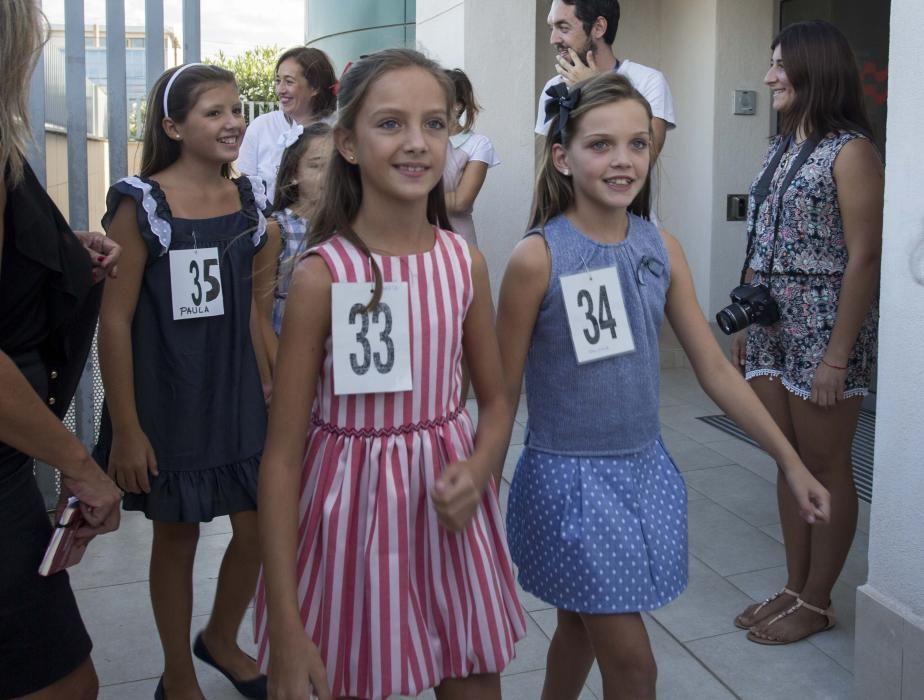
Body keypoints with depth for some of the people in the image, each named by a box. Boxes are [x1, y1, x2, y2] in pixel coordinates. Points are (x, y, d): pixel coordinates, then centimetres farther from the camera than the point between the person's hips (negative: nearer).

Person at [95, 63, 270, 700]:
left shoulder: (251, 201, 4)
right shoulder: (141, 204, -12)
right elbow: (115, 319, -13)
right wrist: (125, 427, -15)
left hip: (240, 395, 5)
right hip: (168, 401, -4)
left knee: (260, 529, 8)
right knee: (176, 534, 10)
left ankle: (222, 639, 37)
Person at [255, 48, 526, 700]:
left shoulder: (466, 263, -2)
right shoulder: (321, 274, -14)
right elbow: (282, 453, -12)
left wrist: (478, 469, -13)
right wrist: (285, 627, -15)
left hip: (448, 507, 4)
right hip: (354, 504, -3)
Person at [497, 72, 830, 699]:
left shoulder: (662, 248, -1)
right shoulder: (538, 257, -16)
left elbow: (715, 368, 3)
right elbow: (503, 391, -9)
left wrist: (791, 460, 3)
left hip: (645, 470, 5)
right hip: (571, 477, -5)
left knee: (583, 624, 21)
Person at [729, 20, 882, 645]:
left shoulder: (851, 151, -12)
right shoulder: (781, 148, 12)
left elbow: (863, 258, -16)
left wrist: (838, 356, -19)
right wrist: (744, 324, 14)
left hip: (824, 330, -8)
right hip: (772, 328, 8)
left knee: (826, 467, 4)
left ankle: (817, 603, 17)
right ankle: (794, 588, 25)